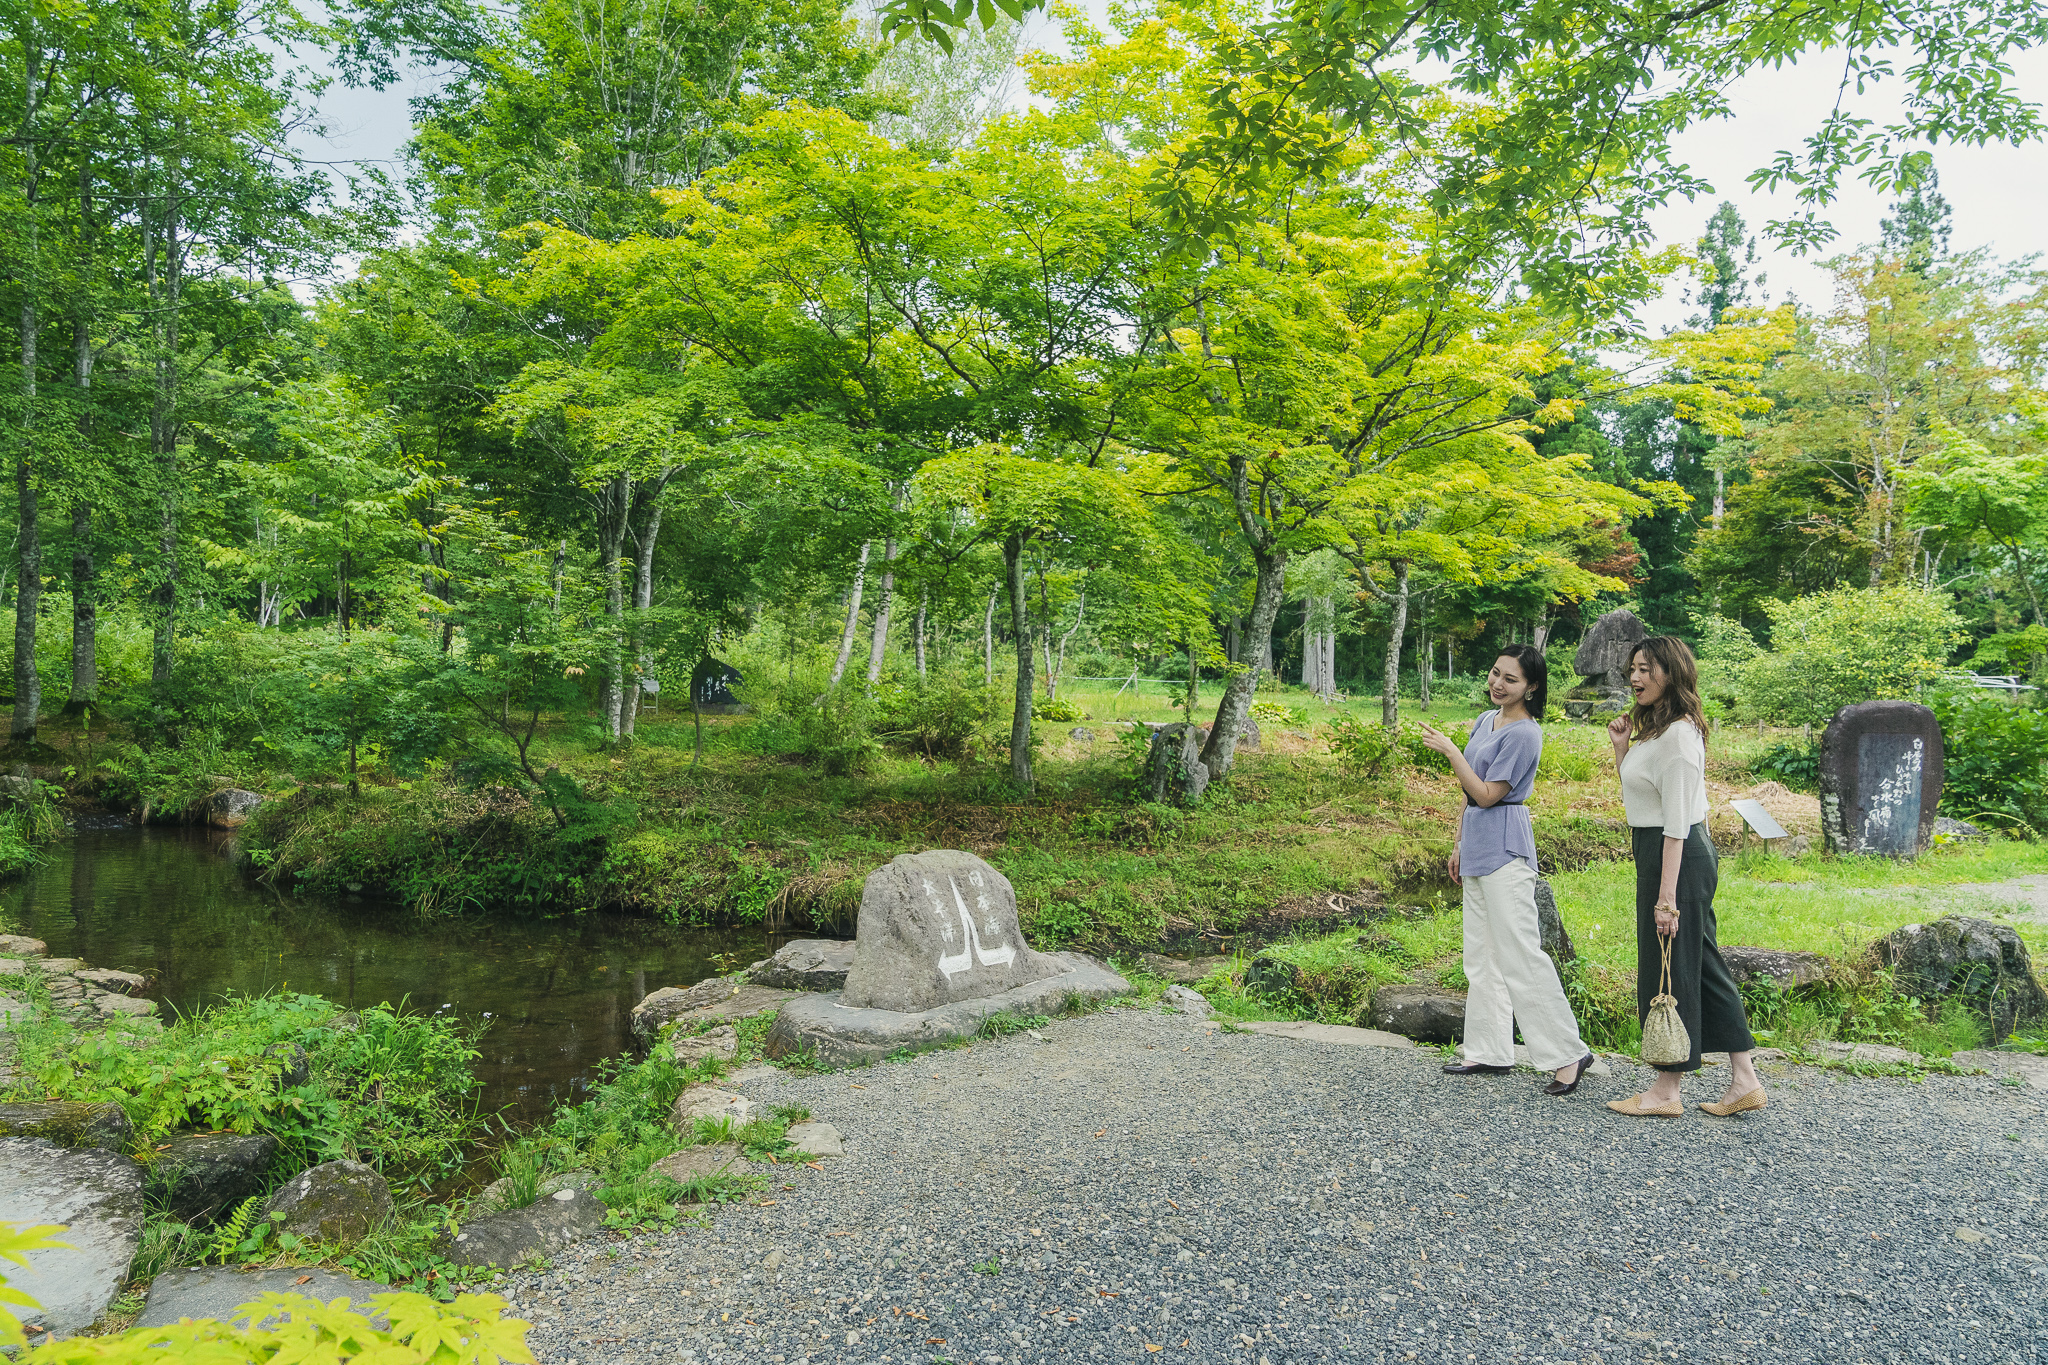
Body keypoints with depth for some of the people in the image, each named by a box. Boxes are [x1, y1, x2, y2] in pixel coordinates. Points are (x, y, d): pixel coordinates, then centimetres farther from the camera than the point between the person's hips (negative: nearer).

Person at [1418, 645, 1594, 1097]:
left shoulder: (1524, 734, -14)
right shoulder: (1485, 721, 12)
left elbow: (1487, 794, -17)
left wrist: (1450, 751, -18)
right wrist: (1459, 845, 20)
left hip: (1505, 850, -9)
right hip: (1477, 847, 9)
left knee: (1520, 954, -9)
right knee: (1482, 954, 12)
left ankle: (1567, 1054, -2)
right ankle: (1490, 1052, 20)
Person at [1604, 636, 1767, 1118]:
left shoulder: (1678, 734, -18)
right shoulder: (1653, 727, 13)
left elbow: (1676, 823, -21)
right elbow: (1636, 794, 20)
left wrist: (1666, 895, -22)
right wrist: (1621, 746, 7)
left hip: (1677, 857, -10)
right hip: (1657, 851, 10)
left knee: (1668, 969, 0)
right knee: (1703, 966, 14)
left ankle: (1666, 1092, 12)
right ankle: (1744, 1081, 22)